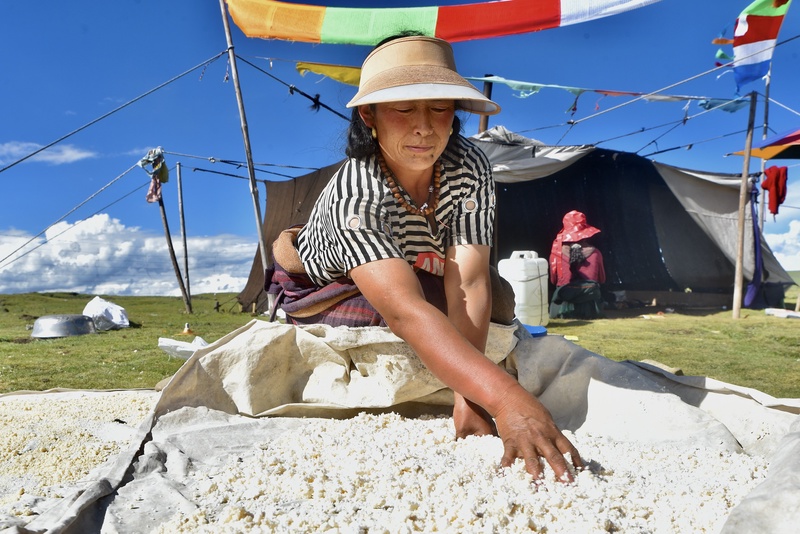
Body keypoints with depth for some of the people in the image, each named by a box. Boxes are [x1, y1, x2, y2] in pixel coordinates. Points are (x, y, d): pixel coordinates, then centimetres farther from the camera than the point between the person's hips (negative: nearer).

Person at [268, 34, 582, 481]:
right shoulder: (354, 195, -42)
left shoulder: (470, 168, -29)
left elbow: (468, 283, -37)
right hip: (329, 291, -4)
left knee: (495, 304, -16)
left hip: (422, 275, 4)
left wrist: (468, 398, -48)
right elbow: (406, 312, -55)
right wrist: (506, 398, -68)